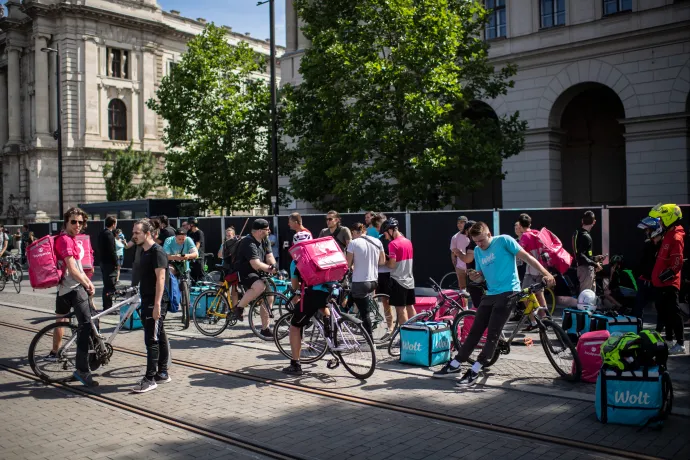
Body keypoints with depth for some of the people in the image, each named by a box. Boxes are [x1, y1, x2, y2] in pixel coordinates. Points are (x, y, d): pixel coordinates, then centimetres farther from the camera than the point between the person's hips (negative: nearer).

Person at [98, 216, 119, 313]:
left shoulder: (101, 233, 13)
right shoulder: (109, 234, -16)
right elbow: (112, 251, -20)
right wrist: (116, 264, -13)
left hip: (103, 262, 10)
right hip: (110, 264, -10)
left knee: (106, 285, 16)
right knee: (110, 286, -6)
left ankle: (106, 306, 22)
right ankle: (108, 307, -4)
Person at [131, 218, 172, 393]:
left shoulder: (157, 252, -15)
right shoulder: (144, 251, 14)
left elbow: (160, 278, -20)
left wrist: (157, 304, -25)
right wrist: (145, 303, 19)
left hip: (155, 303, -9)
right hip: (147, 301, 9)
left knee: (152, 340, -7)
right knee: (159, 337, 14)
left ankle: (150, 378, -2)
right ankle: (162, 373, 21)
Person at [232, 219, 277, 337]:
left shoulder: (265, 240, 5)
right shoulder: (249, 243, -23)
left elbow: (269, 257, -3)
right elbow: (256, 264, -31)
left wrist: (274, 268, -22)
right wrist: (270, 268, -24)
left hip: (257, 274, 9)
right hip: (243, 273, -9)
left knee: (268, 298, 3)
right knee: (260, 286, -36)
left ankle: (265, 328, 16)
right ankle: (239, 307, -16)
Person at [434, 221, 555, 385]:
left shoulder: (503, 240, -8)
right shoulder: (477, 251, 10)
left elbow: (526, 257, -8)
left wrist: (546, 273, -16)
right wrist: (475, 277, -6)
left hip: (507, 293, -6)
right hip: (490, 294, 7)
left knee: (492, 334, -7)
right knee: (474, 331, 9)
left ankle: (474, 371, -3)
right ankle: (454, 366, 14)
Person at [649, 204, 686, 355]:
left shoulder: (676, 237, -16)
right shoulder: (668, 235, 16)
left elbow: (677, 262, -23)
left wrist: (666, 275, -23)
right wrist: (656, 277, 24)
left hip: (669, 283, -11)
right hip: (663, 283, 11)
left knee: (673, 313, -7)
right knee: (664, 311, 17)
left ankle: (680, 344, -3)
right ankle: (669, 339, 27)